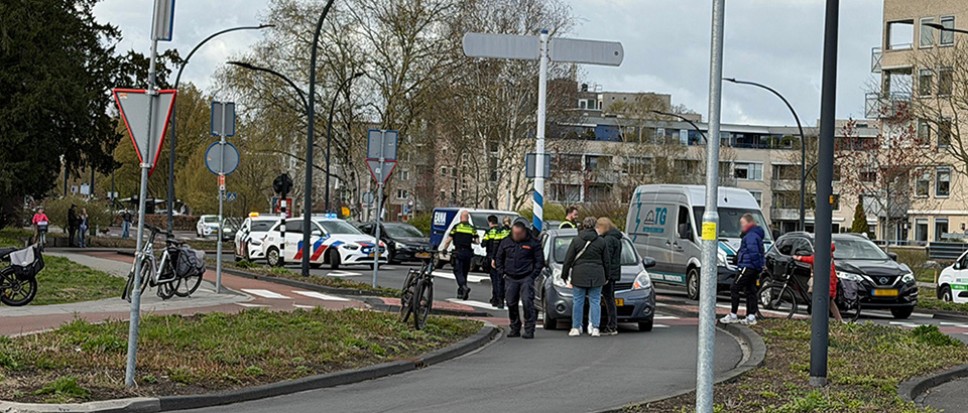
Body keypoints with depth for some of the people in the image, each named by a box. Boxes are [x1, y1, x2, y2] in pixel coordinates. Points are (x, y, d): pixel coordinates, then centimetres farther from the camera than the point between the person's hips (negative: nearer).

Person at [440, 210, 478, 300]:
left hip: (459, 252, -3)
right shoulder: (472, 228, 7)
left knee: (458, 271, -3)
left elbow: (448, 240, -3)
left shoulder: (456, 227, -1)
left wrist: (444, 249, 10)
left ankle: (464, 287, -27)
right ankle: (460, 292, 17)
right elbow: (476, 241, 3)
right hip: (468, 252, 3)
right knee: (464, 272, 13)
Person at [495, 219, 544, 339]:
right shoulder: (506, 242, 7)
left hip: (526, 278, -4)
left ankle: (529, 330, -8)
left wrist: (533, 275, -5)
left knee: (527, 302, -12)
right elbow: (498, 258, 19)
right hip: (510, 279, 4)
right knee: (511, 303, 4)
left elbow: (540, 261, 2)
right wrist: (502, 273, 9)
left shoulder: (533, 243, -3)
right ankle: (515, 328, 16)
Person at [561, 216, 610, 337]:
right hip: (596, 276, 1)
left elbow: (568, 260, -2)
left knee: (578, 302, 6)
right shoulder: (601, 241, 1)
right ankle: (595, 328, 2)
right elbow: (606, 261, 6)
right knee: (595, 301, 6)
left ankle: (576, 328, 8)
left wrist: (564, 275, 7)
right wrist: (607, 276, 16)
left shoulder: (576, 241, -4)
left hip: (579, 276, -1)